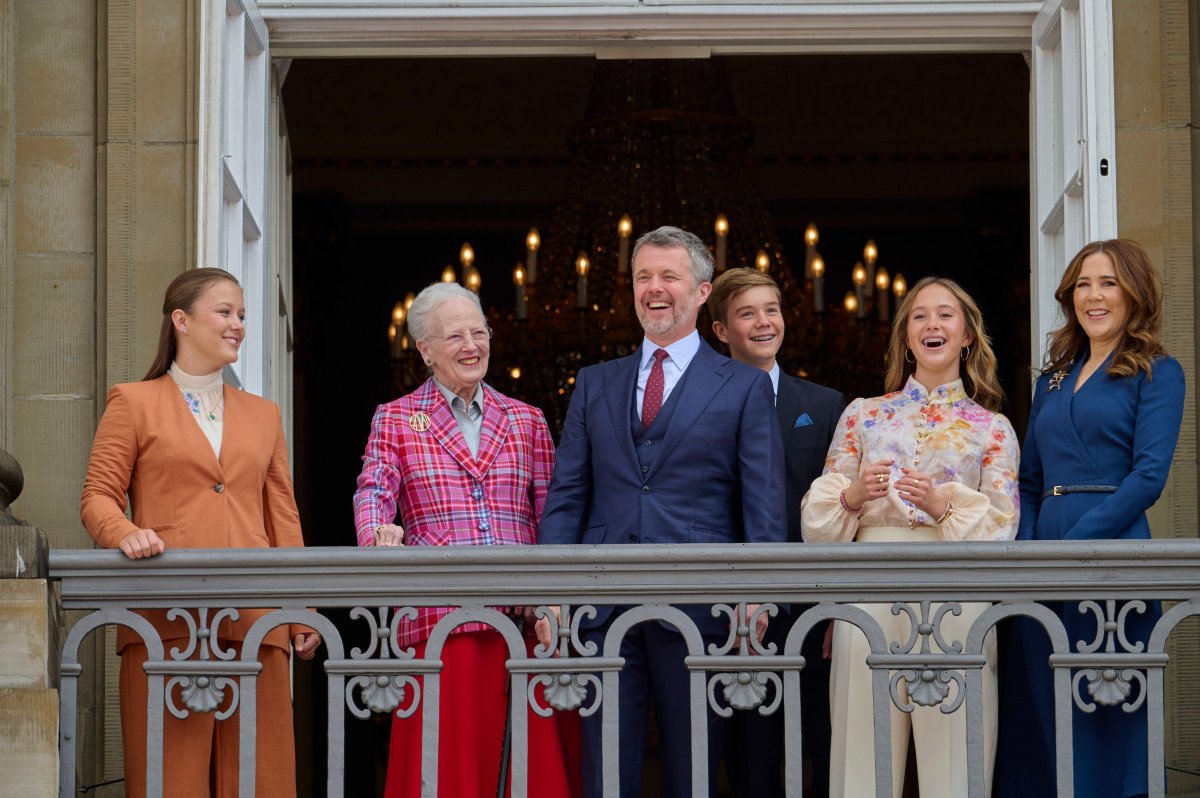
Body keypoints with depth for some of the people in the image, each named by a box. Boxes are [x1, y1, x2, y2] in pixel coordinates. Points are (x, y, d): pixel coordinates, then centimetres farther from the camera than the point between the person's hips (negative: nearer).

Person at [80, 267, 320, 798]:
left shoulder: (263, 415, 23)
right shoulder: (134, 403, 11)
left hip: (254, 621, 3)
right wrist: (125, 534, -17)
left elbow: (283, 520, 19)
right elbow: (98, 496, 5)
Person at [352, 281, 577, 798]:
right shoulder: (395, 420, 11)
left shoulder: (525, 420, 16)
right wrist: (379, 534, -27)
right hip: (439, 615, -2)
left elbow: (551, 512, 11)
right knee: (447, 755, -4)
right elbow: (374, 492, -3)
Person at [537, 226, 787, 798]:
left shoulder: (745, 388, 7)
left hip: (698, 607, -2)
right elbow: (565, 496, 12)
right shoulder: (594, 385, 17)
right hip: (604, 606, 3)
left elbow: (763, 503, 1)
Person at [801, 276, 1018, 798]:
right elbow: (818, 517, 11)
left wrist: (943, 506, -13)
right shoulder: (862, 415, 14)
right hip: (872, 594, 1)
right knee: (866, 749, -3)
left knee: (953, 755, -4)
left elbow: (1002, 528, 2)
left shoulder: (992, 429, 11)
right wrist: (852, 496, -9)